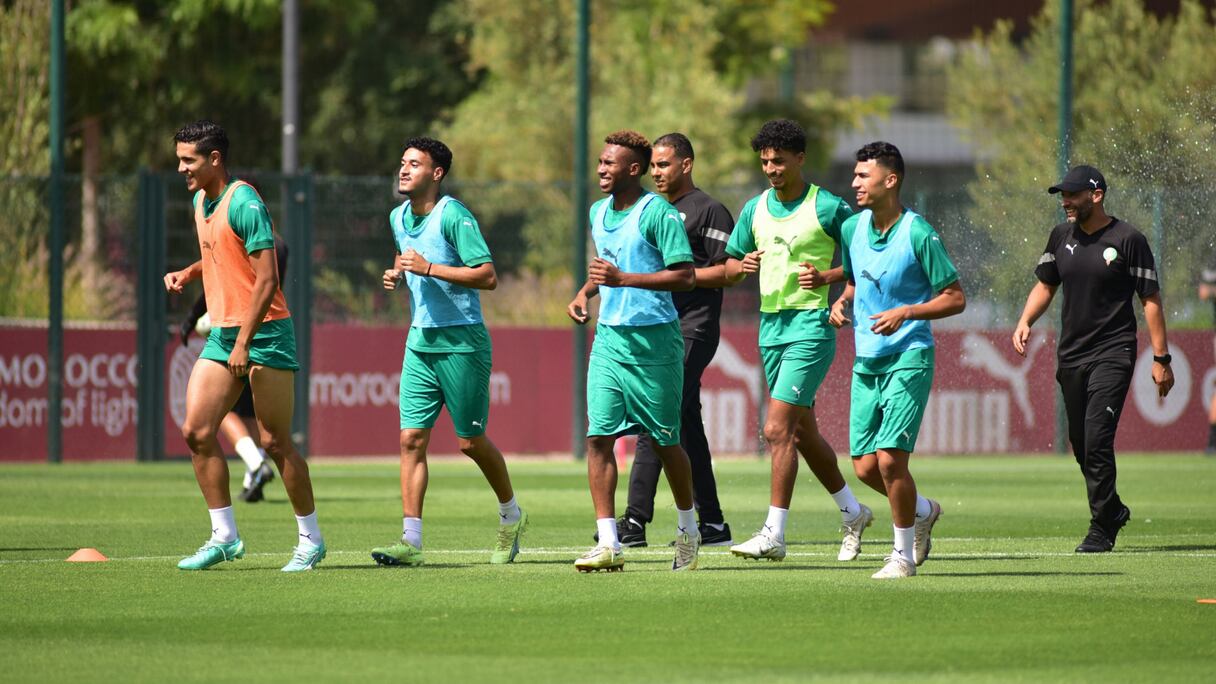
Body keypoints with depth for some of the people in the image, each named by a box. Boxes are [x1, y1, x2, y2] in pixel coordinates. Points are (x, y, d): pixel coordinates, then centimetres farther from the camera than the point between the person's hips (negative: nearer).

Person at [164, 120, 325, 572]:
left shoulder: (244, 204, -16)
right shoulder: (201, 202, 11)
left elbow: (267, 280, -20)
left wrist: (244, 344, -22)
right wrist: (188, 273, 9)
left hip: (264, 332, -8)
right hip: (222, 332, 8)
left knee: (274, 441, -5)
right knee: (196, 431, -1)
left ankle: (311, 541, 7)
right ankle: (224, 537, 7)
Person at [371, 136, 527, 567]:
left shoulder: (453, 216, -14)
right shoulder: (398, 218, 10)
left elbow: (487, 276, -20)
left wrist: (429, 268, -24)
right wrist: (397, 273, 9)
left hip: (461, 342, -7)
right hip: (420, 342, 7)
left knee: (470, 441, 2)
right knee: (412, 438, -4)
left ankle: (511, 516, 26)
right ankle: (411, 540, -7)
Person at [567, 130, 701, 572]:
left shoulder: (658, 213, -12)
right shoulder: (598, 213, 12)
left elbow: (685, 277, -17)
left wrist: (623, 279, -23)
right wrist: (585, 292, 10)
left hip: (653, 339, -6)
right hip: (609, 337, 6)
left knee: (665, 441, 4)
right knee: (598, 436, -6)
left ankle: (688, 530, 25)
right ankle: (608, 543, -7)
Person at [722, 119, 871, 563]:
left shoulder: (828, 208, -9)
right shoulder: (755, 209, 9)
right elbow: (729, 267, 17)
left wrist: (826, 277, -18)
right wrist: (742, 265, -6)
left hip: (811, 324, -7)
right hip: (770, 324, 7)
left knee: (778, 428, -15)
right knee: (803, 431, 15)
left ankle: (774, 534, -14)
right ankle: (852, 513, 33)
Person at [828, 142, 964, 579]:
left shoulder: (918, 234, -12)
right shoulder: (852, 229, 7)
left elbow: (956, 298, -8)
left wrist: (905, 313, -21)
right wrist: (842, 302, 3)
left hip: (908, 359, -7)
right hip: (866, 362, 7)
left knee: (890, 459, -14)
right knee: (865, 467, 3)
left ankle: (903, 554, 4)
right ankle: (923, 512, 32)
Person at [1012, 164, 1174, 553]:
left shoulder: (1127, 240, -7)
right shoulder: (1061, 237, 9)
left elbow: (1150, 300, -5)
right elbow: (1045, 285, 20)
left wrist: (1161, 359, -8)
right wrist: (1025, 322, 1)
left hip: (1113, 355, -6)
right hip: (1070, 356, 6)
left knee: (1097, 440, -15)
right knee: (1081, 444, 11)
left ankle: (1101, 529, -7)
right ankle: (1113, 511, 32)